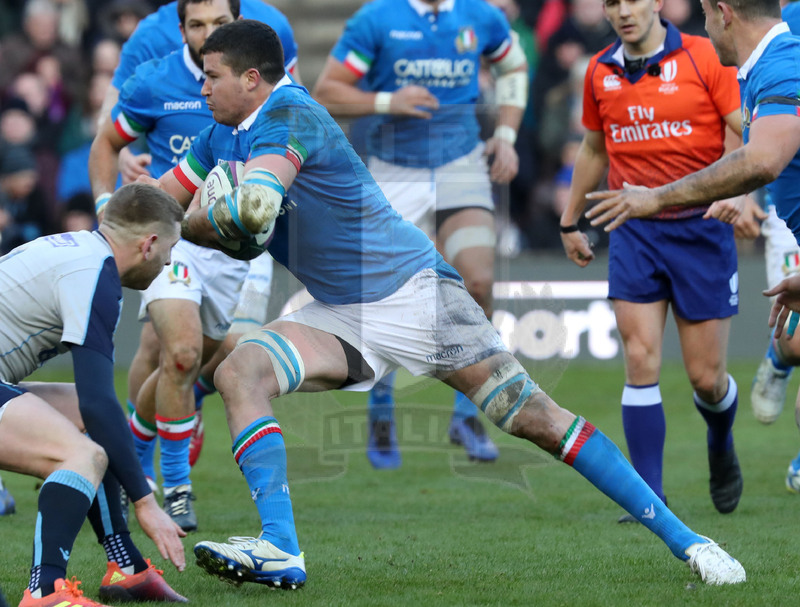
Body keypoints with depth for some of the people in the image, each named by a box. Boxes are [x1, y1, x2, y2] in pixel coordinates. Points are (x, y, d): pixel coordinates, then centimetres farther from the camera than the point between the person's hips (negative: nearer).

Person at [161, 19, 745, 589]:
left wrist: (187, 225, -15)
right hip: (340, 317, 8)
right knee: (238, 372, -17)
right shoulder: (222, 137, 8)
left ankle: (683, 539, -3)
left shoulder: (287, 112, -19)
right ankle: (280, 550, -25)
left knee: (536, 418, -10)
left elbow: (253, 210, -32)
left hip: (411, 290, -8)